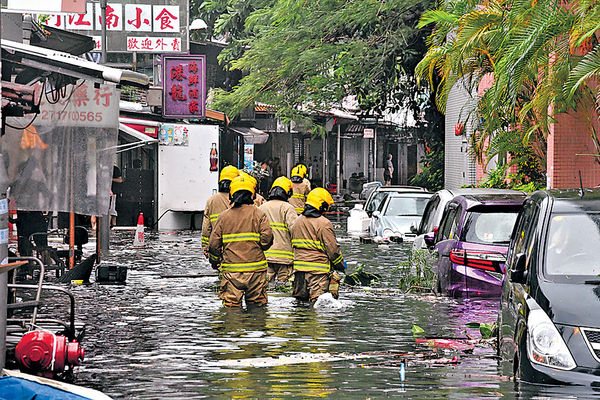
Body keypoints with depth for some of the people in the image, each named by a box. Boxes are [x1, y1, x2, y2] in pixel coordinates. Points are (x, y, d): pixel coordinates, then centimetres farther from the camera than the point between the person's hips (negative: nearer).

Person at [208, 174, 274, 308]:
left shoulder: (224, 216, 3)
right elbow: (267, 238, -9)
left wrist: (214, 261, 21)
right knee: (257, 305, 7)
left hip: (231, 271, 1)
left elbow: (214, 243, 3)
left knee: (231, 307, 3)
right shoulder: (258, 214, -2)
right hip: (255, 269, -1)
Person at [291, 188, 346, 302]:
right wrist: (341, 265, 6)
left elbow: (293, 245, 20)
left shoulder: (297, 221, 13)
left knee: (300, 298, 12)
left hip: (299, 267, 6)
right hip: (318, 269, -6)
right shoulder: (324, 224, -10)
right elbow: (333, 249, -8)